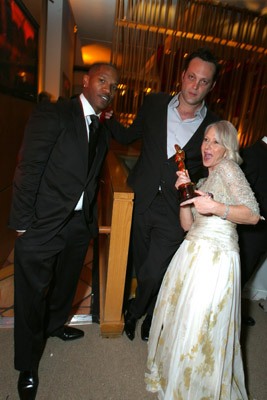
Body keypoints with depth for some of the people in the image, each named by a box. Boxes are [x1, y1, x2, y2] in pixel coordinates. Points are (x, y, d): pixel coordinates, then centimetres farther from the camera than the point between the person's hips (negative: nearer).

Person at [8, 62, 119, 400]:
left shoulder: (101, 132, 11)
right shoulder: (53, 113, -9)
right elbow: (28, 169, -14)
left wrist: (92, 220, 9)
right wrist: (23, 222, -16)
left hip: (79, 225, 7)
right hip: (42, 225, -6)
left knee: (66, 283, 26)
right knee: (31, 296, 9)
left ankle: (54, 324, 56)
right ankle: (27, 368, 34)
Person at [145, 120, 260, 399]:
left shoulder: (228, 168, -2)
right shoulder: (203, 181, 20)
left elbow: (253, 214, -11)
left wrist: (216, 207, -25)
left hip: (217, 258, -7)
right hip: (192, 251, 7)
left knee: (200, 329, 3)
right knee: (178, 317, 17)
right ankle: (171, 374, 44)